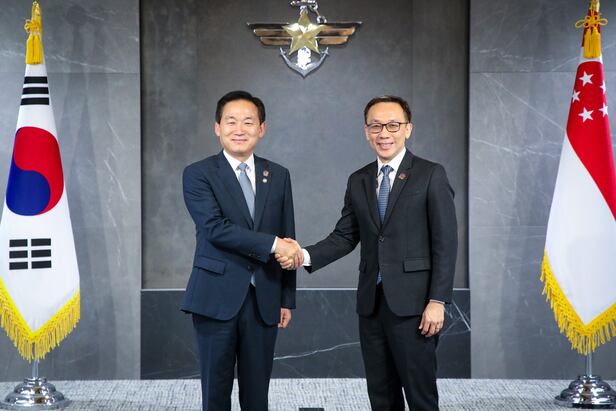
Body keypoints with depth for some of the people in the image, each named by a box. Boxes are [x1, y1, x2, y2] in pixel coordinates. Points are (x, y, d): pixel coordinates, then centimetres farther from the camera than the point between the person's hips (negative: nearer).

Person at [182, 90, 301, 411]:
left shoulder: (278, 176, 11)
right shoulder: (198, 175, -1)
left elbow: (287, 241, 13)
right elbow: (215, 228, -15)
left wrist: (287, 299, 10)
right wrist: (271, 243, -19)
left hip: (263, 300, 3)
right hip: (217, 298, -3)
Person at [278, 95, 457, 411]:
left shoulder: (431, 175, -2)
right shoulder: (358, 181, 13)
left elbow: (445, 242, -6)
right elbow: (345, 236, 11)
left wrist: (437, 301, -12)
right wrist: (305, 255, -8)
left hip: (411, 303, -5)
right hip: (371, 302, 5)